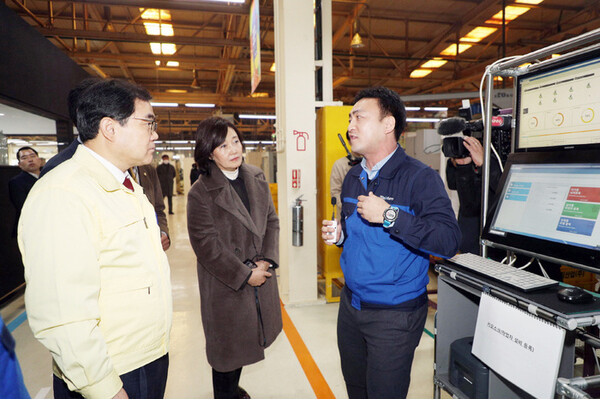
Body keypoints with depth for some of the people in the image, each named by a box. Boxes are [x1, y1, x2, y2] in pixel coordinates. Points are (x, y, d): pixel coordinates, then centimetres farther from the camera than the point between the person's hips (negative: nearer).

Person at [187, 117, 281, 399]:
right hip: (226, 285, -5)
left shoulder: (257, 179, 3)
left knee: (244, 341, 19)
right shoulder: (201, 193, -14)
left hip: (260, 279, 5)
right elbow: (207, 246, -15)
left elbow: (271, 221, 6)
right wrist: (244, 275, -14)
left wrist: (267, 259, -7)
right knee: (227, 347, 11)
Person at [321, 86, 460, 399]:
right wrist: (339, 235, -2)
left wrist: (389, 215, -31)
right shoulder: (353, 178, 6)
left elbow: (449, 241, -27)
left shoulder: (420, 178, -17)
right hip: (350, 305, 7)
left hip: (395, 314, -7)